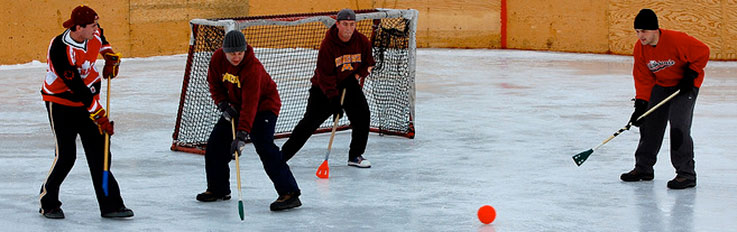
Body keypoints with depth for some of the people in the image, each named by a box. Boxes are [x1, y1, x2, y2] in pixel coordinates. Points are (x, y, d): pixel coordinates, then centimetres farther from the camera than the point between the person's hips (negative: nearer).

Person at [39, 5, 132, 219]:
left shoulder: (93, 35, -8)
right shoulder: (60, 50, -29)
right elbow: (76, 87, -29)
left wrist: (111, 57, 6)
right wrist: (98, 115, -27)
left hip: (88, 99, 6)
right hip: (61, 102, -6)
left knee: (99, 153, 3)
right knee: (66, 156, -9)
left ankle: (110, 205, 6)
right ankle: (48, 203, 12)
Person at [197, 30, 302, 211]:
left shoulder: (253, 68, -34)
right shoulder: (218, 59, -14)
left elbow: (250, 104, -39)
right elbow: (214, 83, 4)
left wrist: (242, 135, -45)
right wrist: (223, 104, -13)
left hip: (264, 106, -7)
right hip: (236, 105, 7)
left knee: (264, 147, -24)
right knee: (216, 143, 8)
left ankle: (289, 193, -27)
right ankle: (218, 189, 26)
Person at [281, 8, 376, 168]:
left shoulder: (362, 42, -10)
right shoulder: (328, 44, -24)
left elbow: (368, 64, 8)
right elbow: (324, 74, -24)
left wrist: (357, 75, -9)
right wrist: (334, 99, -29)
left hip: (349, 83, 4)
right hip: (324, 88, -4)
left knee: (362, 115, -10)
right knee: (310, 122, -7)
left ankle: (356, 156, 6)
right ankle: (282, 155, 2)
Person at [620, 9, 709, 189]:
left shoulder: (676, 40, -30)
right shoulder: (640, 49, -11)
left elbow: (702, 52, -18)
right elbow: (643, 78, -6)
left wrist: (691, 74, -18)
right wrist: (641, 104, -14)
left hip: (685, 86, -6)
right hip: (660, 85, 6)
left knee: (678, 127, -17)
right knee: (649, 124, 5)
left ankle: (686, 174, -12)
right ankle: (643, 168, 19)